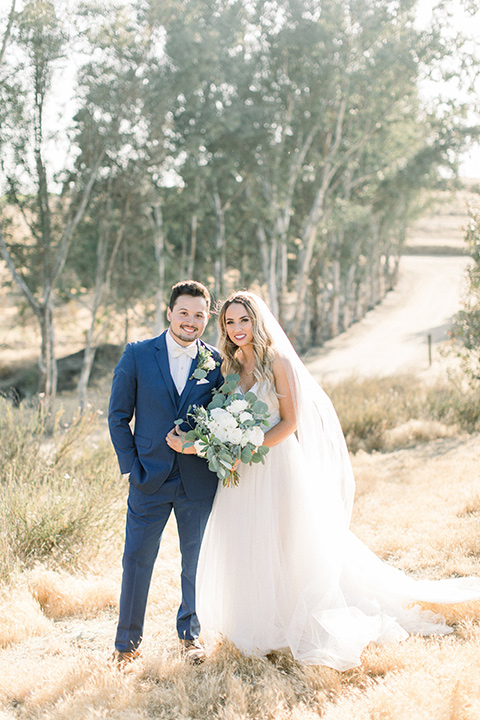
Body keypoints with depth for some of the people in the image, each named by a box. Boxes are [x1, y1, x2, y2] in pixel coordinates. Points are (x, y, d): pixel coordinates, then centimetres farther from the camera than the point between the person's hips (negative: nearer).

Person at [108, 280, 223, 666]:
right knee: (137, 559, 3)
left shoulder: (217, 362, 1)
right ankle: (128, 641, 20)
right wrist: (131, 466, -4)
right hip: (150, 477, -1)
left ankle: (191, 632, 33)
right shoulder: (137, 355, -2)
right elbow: (119, 416, 1)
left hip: (198, 481, 1)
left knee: (196, 560, 13)